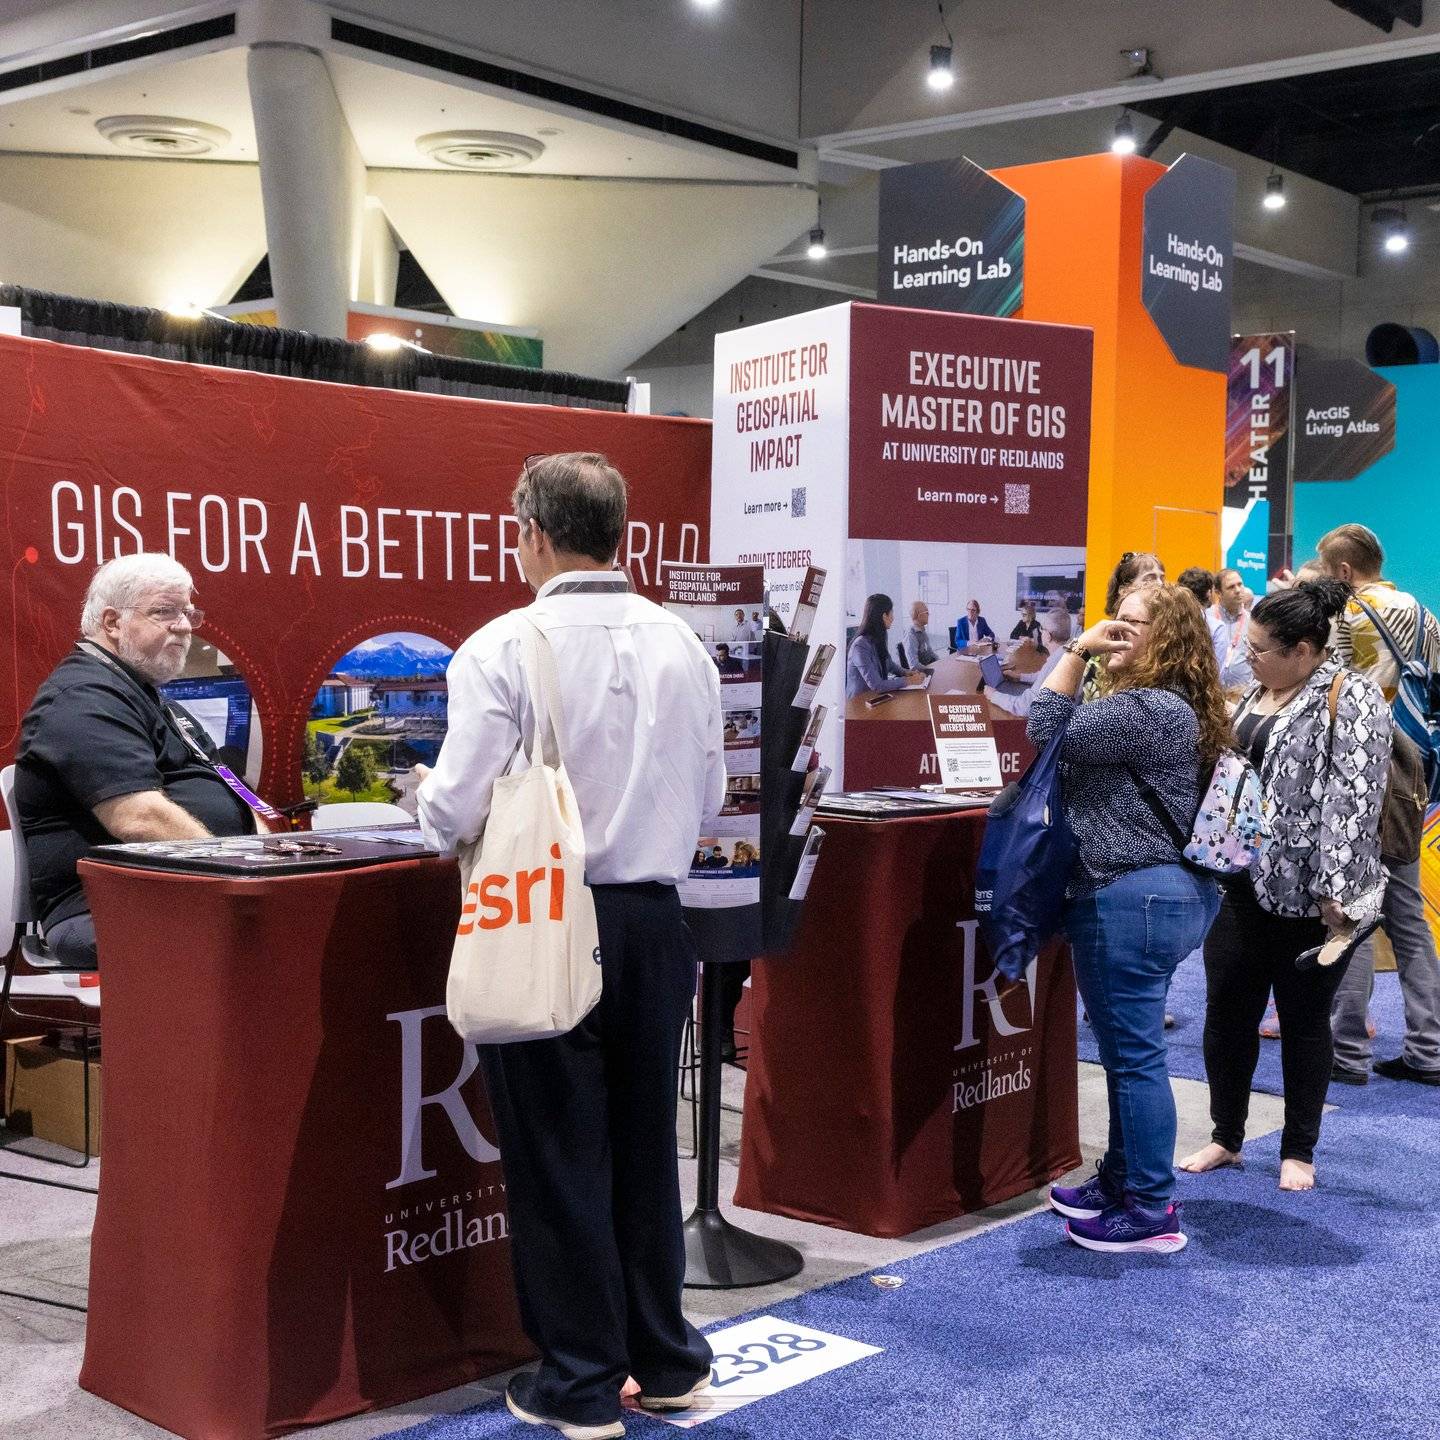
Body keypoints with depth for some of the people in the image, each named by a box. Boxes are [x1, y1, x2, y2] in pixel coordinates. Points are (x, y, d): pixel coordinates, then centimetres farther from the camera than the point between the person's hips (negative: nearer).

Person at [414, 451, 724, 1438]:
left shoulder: (503, 649, -15)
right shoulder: (682, 646, 1)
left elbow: (456, 815, -16)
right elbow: (709, 801, 7)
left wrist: (431, 796, 7)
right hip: (654, 919, 5)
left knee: (557, 1154, 8)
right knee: (647, 1144, 17)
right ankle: (664, 1360, 29)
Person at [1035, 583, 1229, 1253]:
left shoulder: (1146, 709, -18)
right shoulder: (1179, 709, 16)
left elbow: (1048, 732, -15)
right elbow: (1078, 742, 21)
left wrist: (1077, 649, -9)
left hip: (1128, 898, -11)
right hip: (1172, 892, 11)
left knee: (1134, 1055, -4)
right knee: (1130, 1051, 20)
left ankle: (1151, 1213, 4)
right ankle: (1121, 1182, 31)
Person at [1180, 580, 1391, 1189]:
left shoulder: (1350, 698, -11)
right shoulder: (1256, 694, 12)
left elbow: (1353, 798, -18)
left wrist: (1335, 890, -22)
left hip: (1308, 896, -7)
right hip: (1242, 883, 7)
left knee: (1304, 1022, 6)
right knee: (1226, 1013, 9)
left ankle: (1299, 1151, 20)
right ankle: (1226, 1137, 24)